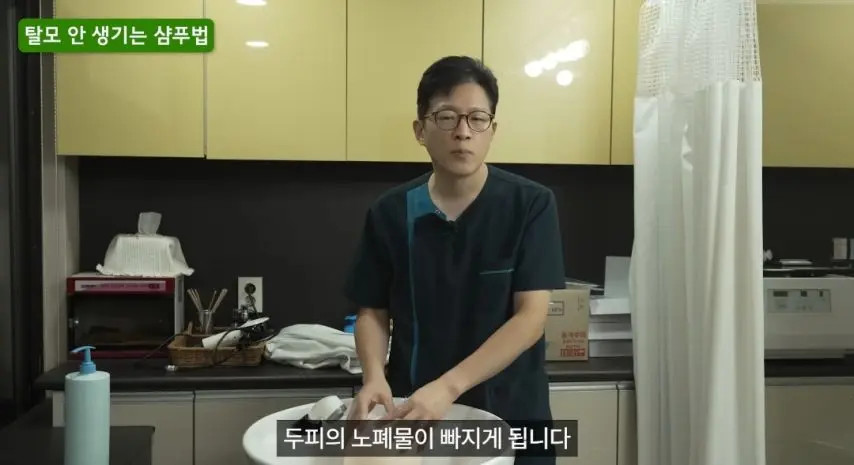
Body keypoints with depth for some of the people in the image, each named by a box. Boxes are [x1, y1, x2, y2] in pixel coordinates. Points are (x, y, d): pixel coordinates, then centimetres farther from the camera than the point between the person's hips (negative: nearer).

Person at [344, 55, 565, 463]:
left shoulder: (531, 205, -10)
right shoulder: (389, 213, -3)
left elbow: (531, 317, -15)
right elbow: (372, 311, 3)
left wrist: (448, 387, -25)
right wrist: (374, 377, -16)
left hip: (509, 416, -1)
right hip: (414, 416, 2)